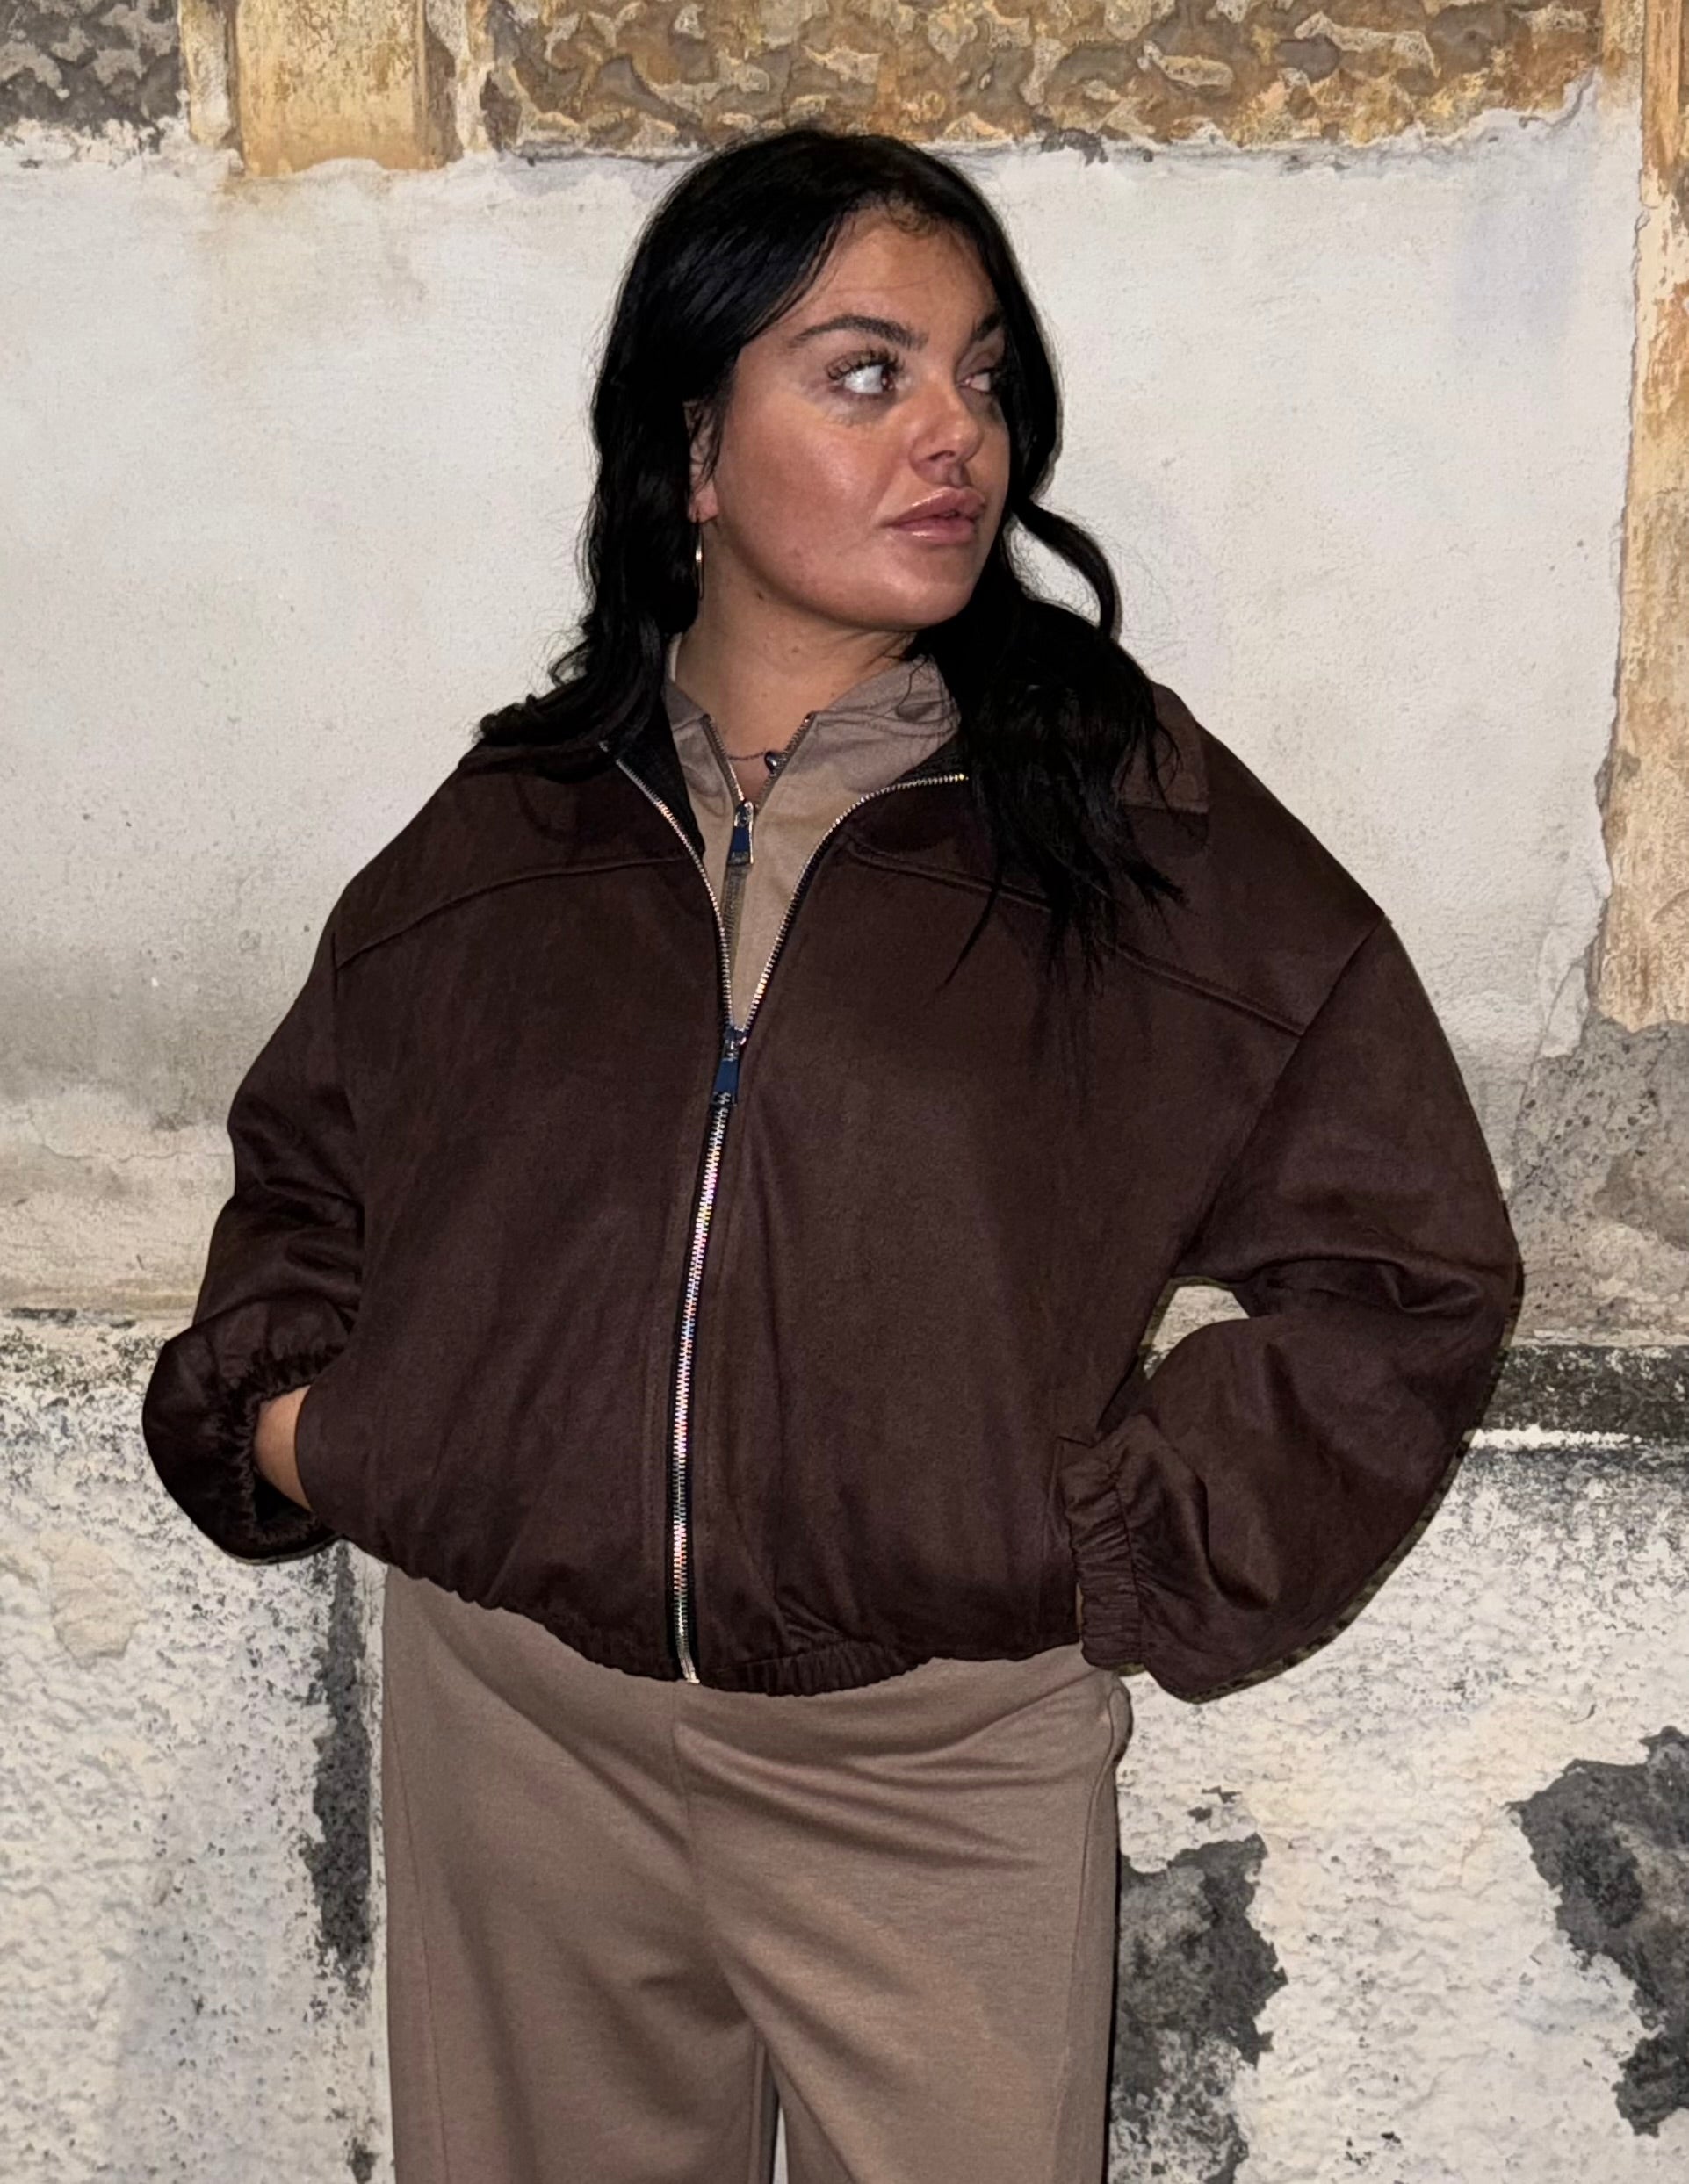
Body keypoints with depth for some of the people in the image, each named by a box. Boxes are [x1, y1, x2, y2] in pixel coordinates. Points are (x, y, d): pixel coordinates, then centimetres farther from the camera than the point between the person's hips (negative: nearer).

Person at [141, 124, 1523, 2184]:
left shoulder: (1135, 817, -6)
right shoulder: (511, 827, 3)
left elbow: (1406, 1262, -3)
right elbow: (305, 1152, 18)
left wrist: (1130, 1555, -9)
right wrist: (274, 1403, 2)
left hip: (942, 1769, -2)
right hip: (515, 1714, 3)